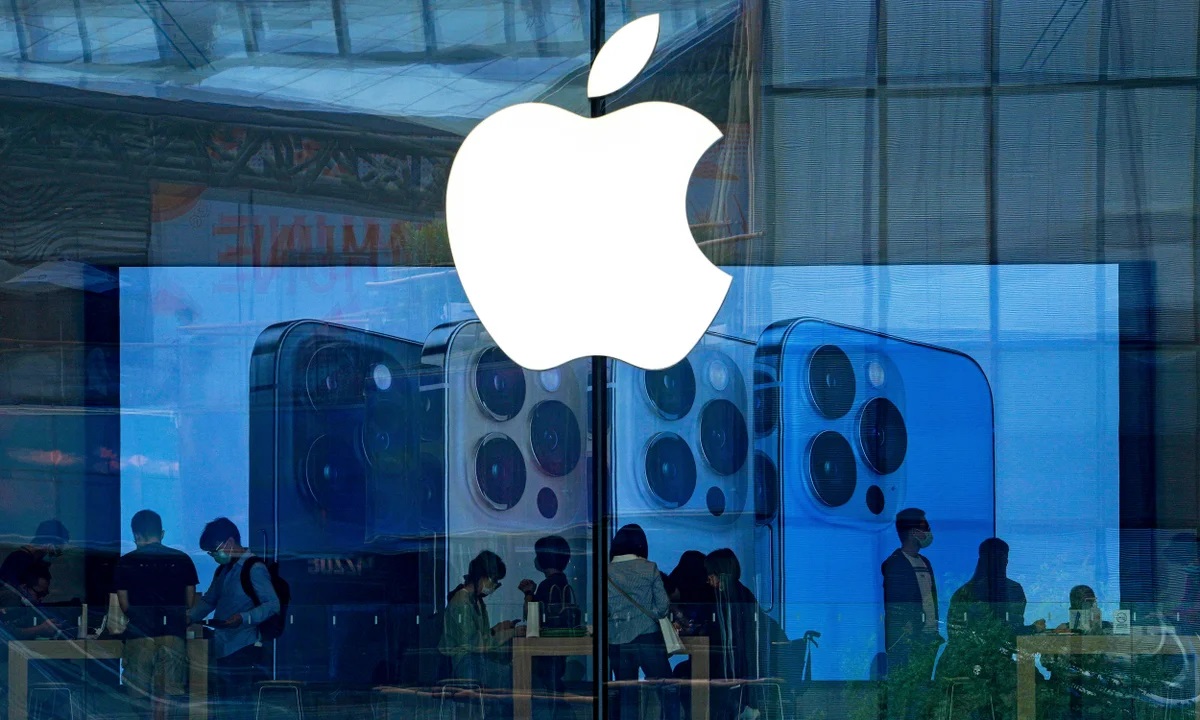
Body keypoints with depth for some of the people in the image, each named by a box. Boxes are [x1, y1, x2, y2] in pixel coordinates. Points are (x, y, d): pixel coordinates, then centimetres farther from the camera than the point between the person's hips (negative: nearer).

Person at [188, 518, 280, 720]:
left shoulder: (254, 568, -10)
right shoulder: (223, 570, 18)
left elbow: (272, 604, -17)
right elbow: (208, 601, 29)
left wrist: (244, 618, -30)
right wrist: (189, 616, 13)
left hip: (243, 650, -9)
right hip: (221, 649, 9)